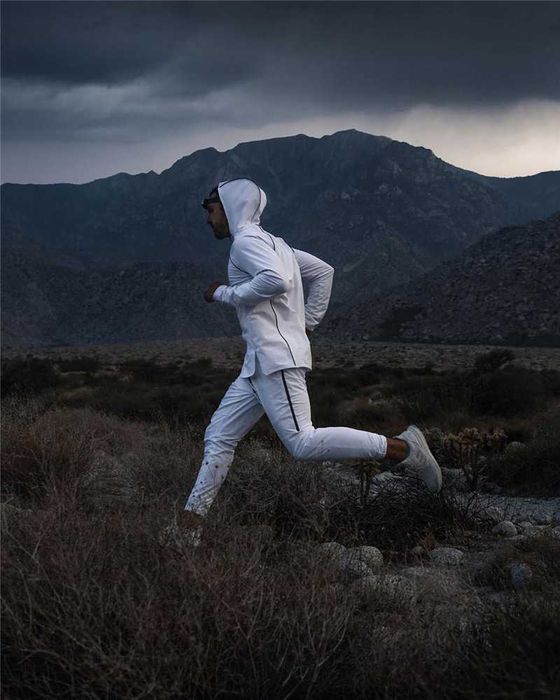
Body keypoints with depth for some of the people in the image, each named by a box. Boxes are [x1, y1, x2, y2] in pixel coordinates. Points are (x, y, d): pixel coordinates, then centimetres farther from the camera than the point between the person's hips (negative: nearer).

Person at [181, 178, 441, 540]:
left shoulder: (246, 240, -7)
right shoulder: (271, 242, 22)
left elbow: (277, 280, -26)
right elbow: (323, 271, 27)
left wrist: (224, 293, -13)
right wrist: (309, 322, 22)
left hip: (276, 357, -10)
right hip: (260, 361, 10)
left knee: (302, 443, -18)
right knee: (219, 437, 9)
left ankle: (401, 448, -15)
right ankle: (192, 518, 10)